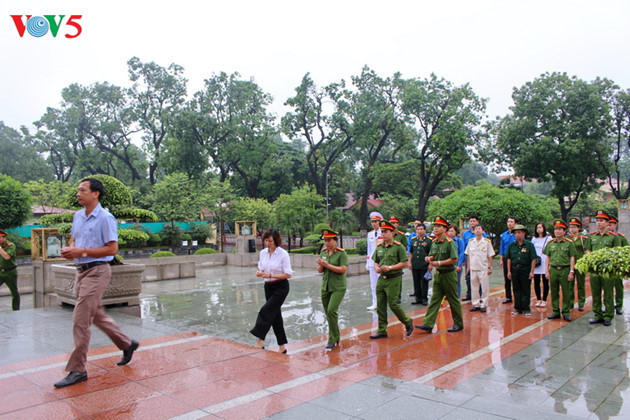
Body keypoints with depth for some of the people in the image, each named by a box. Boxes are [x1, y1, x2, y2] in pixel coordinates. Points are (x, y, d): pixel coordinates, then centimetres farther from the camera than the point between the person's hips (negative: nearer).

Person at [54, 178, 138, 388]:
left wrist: (82, 252, -19)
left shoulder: (105, 218, -13)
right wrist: (68, 249, 0)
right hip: (82, 271, 9)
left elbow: (112, 249, -16)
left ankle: (77, 370, 2)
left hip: (97, 271, -9)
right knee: (97, 315, 18)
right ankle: (127, 344, 34)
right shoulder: (78, 216, 11)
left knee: (80, 320, -8)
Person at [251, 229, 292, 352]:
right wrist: (259, 273, -11)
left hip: (281, 287, -6)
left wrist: (270, 275, -24)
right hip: (268, 286, 6)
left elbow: (288, 274, -15)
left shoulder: (283, 254, -14)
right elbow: (261, 269, 14)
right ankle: (282, 346, 19)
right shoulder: (263, 253, 3)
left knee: (266, 310, -19)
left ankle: (260, 341, -13)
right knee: (275, 315, 10)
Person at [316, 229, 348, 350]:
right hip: (325, 286, 6)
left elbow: (343, 269, -18)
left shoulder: (341, 253, -9)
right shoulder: (323, 252, 7)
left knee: (331, 310, -18)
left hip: (338, 287, -6)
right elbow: (319, 270, 9)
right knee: (327, 312, 10)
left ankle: (332, 340, -5)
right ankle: (336, 337, 26)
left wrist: (327, 265, -20)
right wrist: (321, 265, -13)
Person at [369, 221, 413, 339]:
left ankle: (408, 322, 19)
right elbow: (375, 262, 19)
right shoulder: (379, 247, 9)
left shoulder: (398, 247, -8)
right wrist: (377, 268, -4)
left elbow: (404, 263, -10)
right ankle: (382, 331, 16)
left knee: (393, 304, -6)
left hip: (394, 279, -6)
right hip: (381, 278, 6)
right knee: (380, 306, 7)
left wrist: (390, 268, -18)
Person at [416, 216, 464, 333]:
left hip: (449, 274, -7)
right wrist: (429, 258, -4)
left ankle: (458, 324, 20)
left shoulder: (449, 242, -14)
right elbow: (432, 256, 20)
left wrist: (439, 263, -21)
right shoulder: (434, 242, 8)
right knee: (434, 300, 3)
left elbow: (454, 259, -20)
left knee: (453, 300, 6)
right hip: (438, 274, 7)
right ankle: (428, 324, 0)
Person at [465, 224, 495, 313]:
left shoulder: (487, 242, -1)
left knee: (484, 288, 1)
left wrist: (489, 267, -5)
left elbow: (490, 256, 0)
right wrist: (468, 267, 9)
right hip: (473, 268, 3)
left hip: (483, 268, -3)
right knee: (474, 288, 8)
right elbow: (468, 255, 12)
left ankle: (483, 305, 11)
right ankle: (475, 304, 17)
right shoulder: (470, 241, 7)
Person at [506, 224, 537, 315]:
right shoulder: (512, 245, 6)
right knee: (516, 289, 9)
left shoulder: (529, 245, -4)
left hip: (525, 270, -3)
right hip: (514, 269, 3)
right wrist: (509, 271, 5)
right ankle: (517, 308, 17)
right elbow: (509, 259, 9)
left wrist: (532, 272, -10)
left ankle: (526, 308, 12)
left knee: (526, 290, 3)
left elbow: (533, 259, -5)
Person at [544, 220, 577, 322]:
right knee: (554, 292, 8)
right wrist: (546, 271, 5)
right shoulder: (550, 243, 8)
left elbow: (572, 258, 0)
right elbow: (547, 258, 10)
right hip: (553, 270, 3)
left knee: (566, 293, 3)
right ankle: (555, 312, 17)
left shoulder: (569, 243, 0)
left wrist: (571, 272, -5)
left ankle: (566, 312, 13)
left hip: (565, 270, -3)